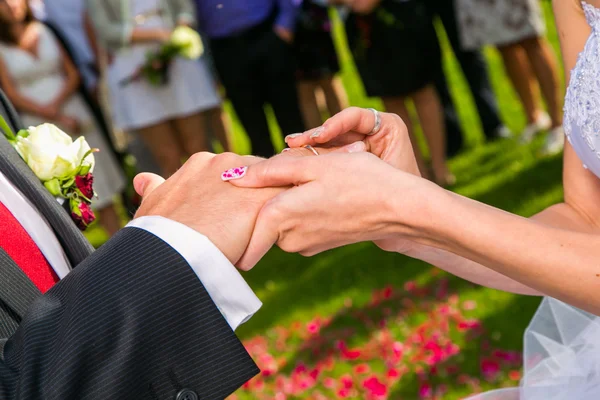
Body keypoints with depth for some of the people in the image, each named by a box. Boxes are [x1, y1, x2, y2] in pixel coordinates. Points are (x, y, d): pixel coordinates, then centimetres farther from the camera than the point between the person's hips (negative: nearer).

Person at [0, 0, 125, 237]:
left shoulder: (44, 32, 9)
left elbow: (73, 74, 6)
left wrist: (57, 102, -12)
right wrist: (57, 117, -14)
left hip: (71, 110, 3)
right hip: (39, 125, -3)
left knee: (102, 189, 4)